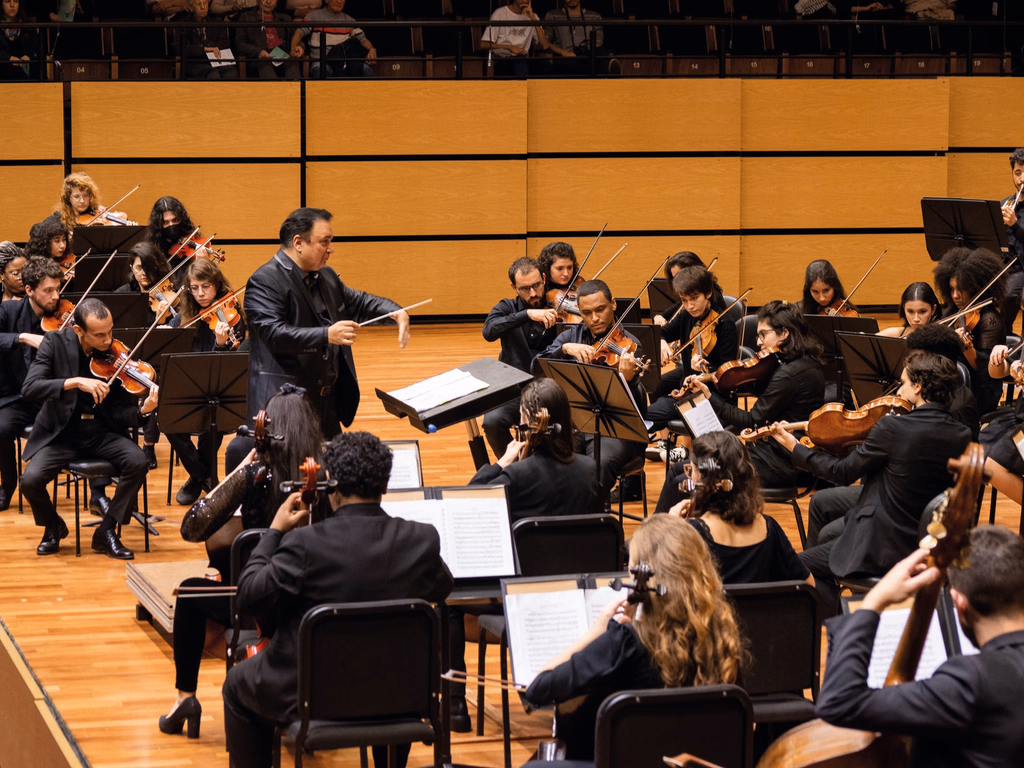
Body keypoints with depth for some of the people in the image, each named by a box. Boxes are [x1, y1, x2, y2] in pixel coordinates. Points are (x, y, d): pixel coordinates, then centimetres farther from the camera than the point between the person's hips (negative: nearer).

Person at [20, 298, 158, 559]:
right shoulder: (55, 343, -8)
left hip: (102, 433, 1)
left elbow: (123, 413, -7)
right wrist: (76, 381, -32)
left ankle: (107, 530, -7)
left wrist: (143, 410, -31)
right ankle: (53, 525, 9)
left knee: (137, 461, -27)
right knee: (30, 479, -26)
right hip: (62, 433, -1)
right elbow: (29, 388, -20)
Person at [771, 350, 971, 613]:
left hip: (891, 546, -8)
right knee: (822, 502, 27)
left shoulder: (892, 428, -25)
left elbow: (843, 472, -13)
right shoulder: (963, 436, -9)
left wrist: (795, 448, 2)